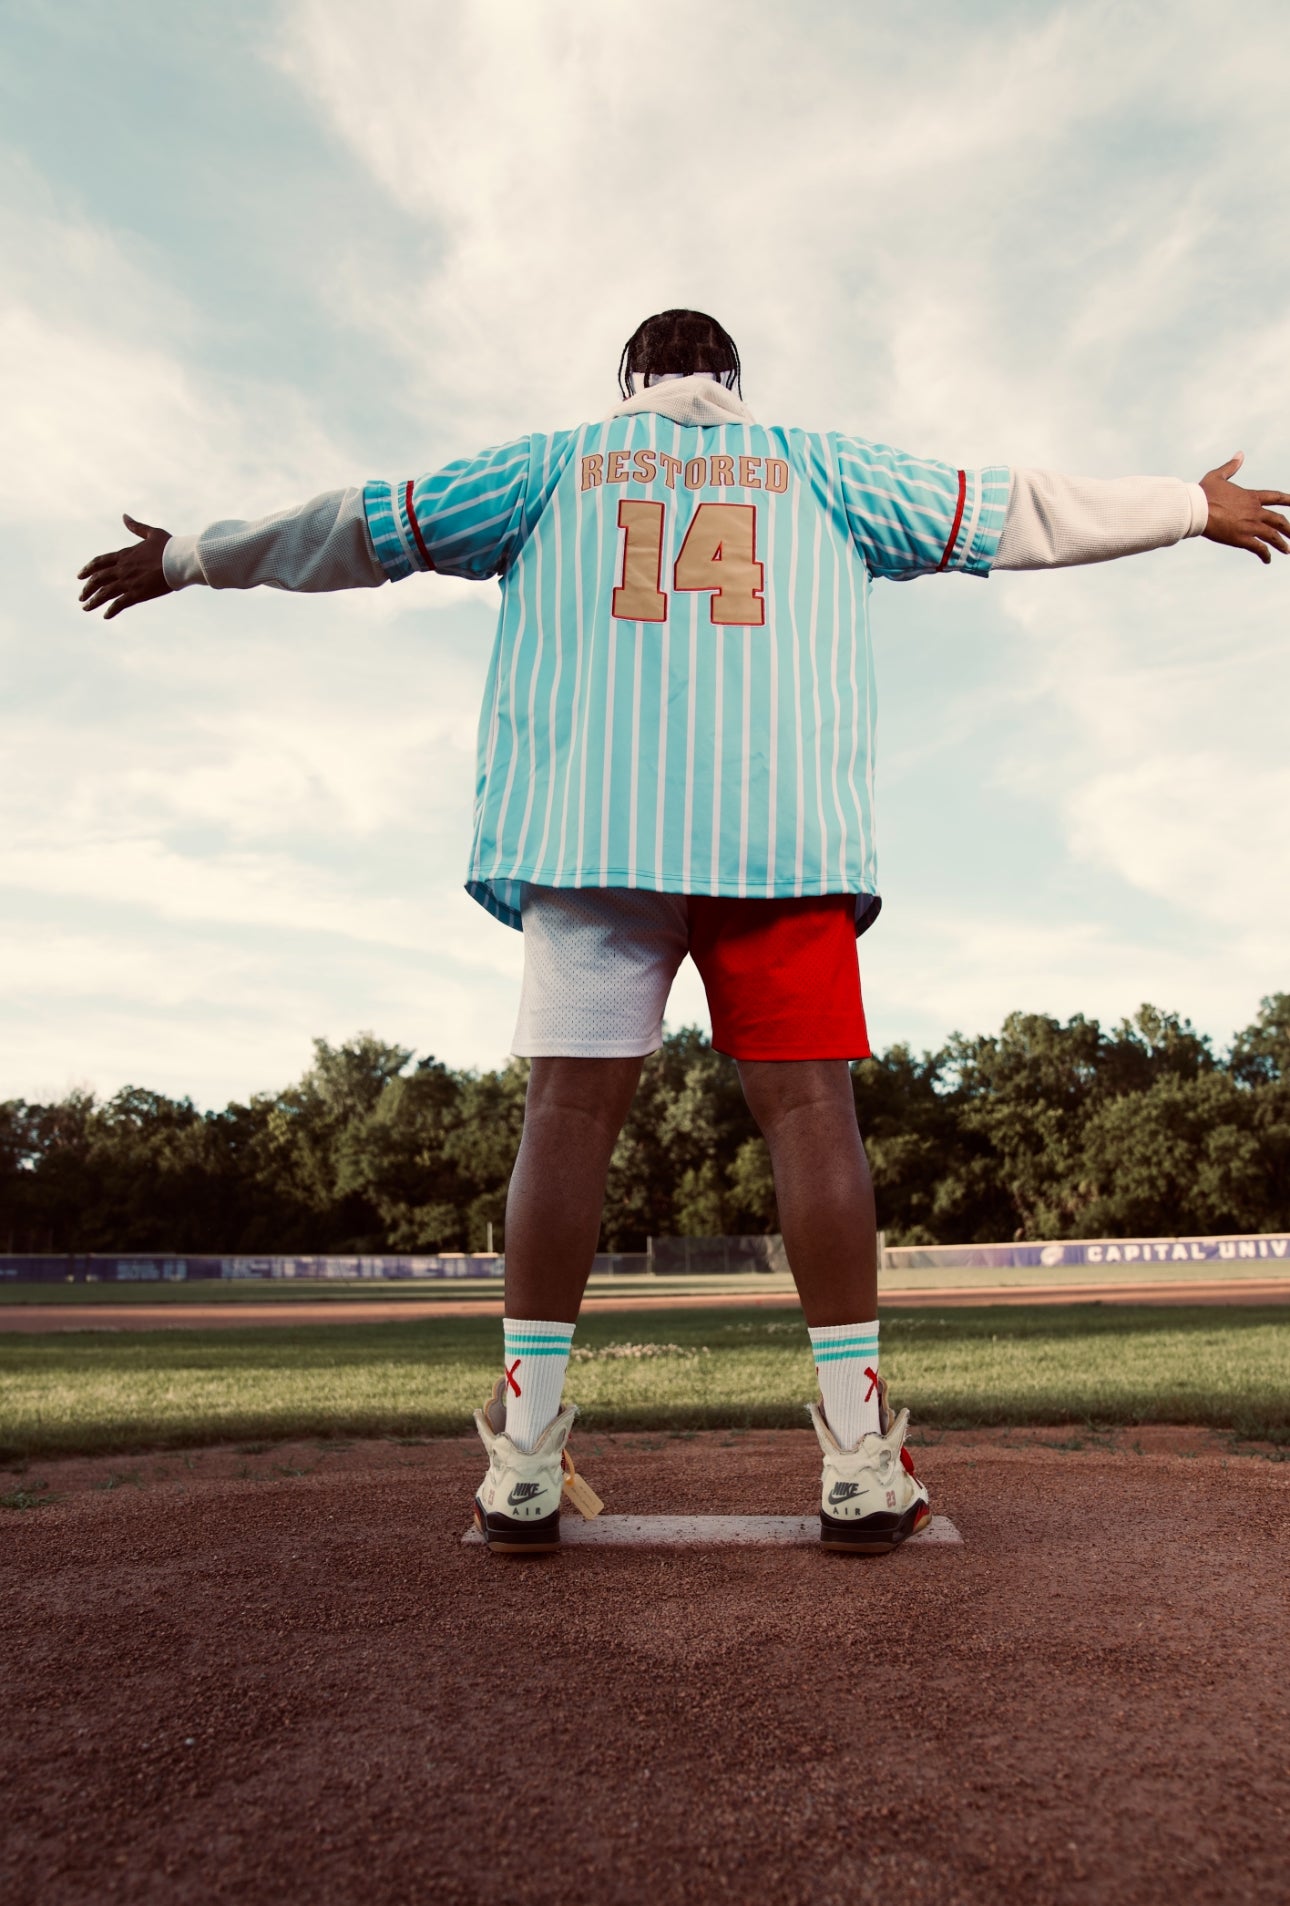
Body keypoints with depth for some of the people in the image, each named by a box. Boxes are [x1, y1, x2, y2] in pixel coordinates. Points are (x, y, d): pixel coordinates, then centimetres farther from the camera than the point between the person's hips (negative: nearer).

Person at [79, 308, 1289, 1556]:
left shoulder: (559, 463, 22)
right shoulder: (813, 469, 22)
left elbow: (365, 528, 23)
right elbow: (1013, 514, 25)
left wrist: (194, 559, 36)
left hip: (591, 829, 0)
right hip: (782, 828, 0)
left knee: (568, 1110, -3)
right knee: (810, 1110, -3)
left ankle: (523, 1462, -2)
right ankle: (862, 1463, -3)